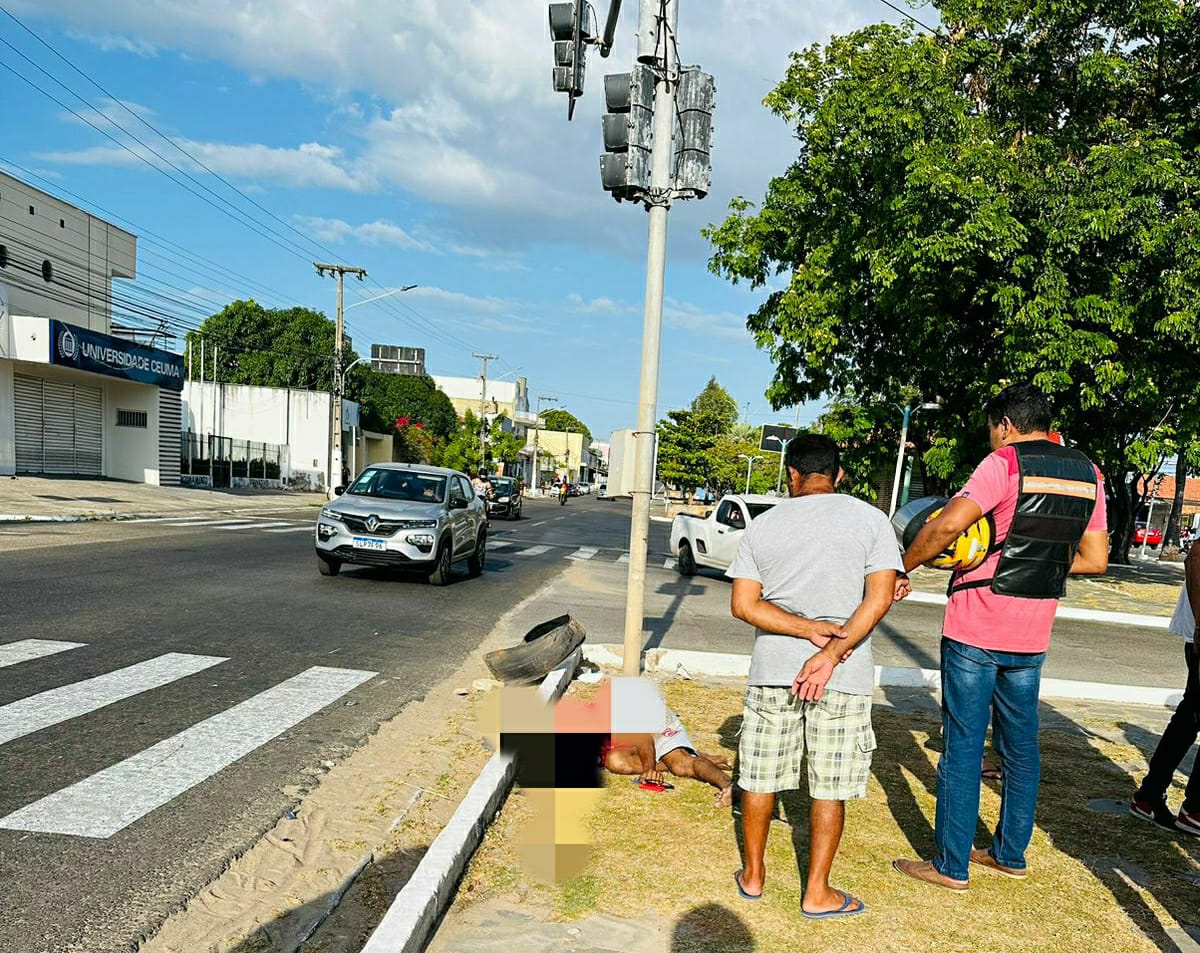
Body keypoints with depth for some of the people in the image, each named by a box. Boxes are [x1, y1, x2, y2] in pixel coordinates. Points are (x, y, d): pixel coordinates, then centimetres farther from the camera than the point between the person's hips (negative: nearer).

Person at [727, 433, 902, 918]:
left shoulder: (763, 524, 3)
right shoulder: (870, 519, -1)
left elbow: (743, 604, -5)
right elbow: (879, 599, -11)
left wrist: (809, 629, -10)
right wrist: (831, 654, -15)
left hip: (772, 669, 1)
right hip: (845, 677, -1)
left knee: (760, 776, 15)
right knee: (830, 787, 11)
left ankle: (753, 874, 29)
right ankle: (817, 893, 21)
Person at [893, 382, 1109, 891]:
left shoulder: (1005, 463, -11)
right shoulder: (1088, 474, 9)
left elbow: (946, 525, -22)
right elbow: (1095, 559, 11)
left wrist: (901, 568, -10)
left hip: (975, 629, -6)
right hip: (1032, 637, 7)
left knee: (963, 747, 1)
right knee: (1020, 745, 17)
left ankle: (951, 865, 10)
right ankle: (1011, 854, 30)